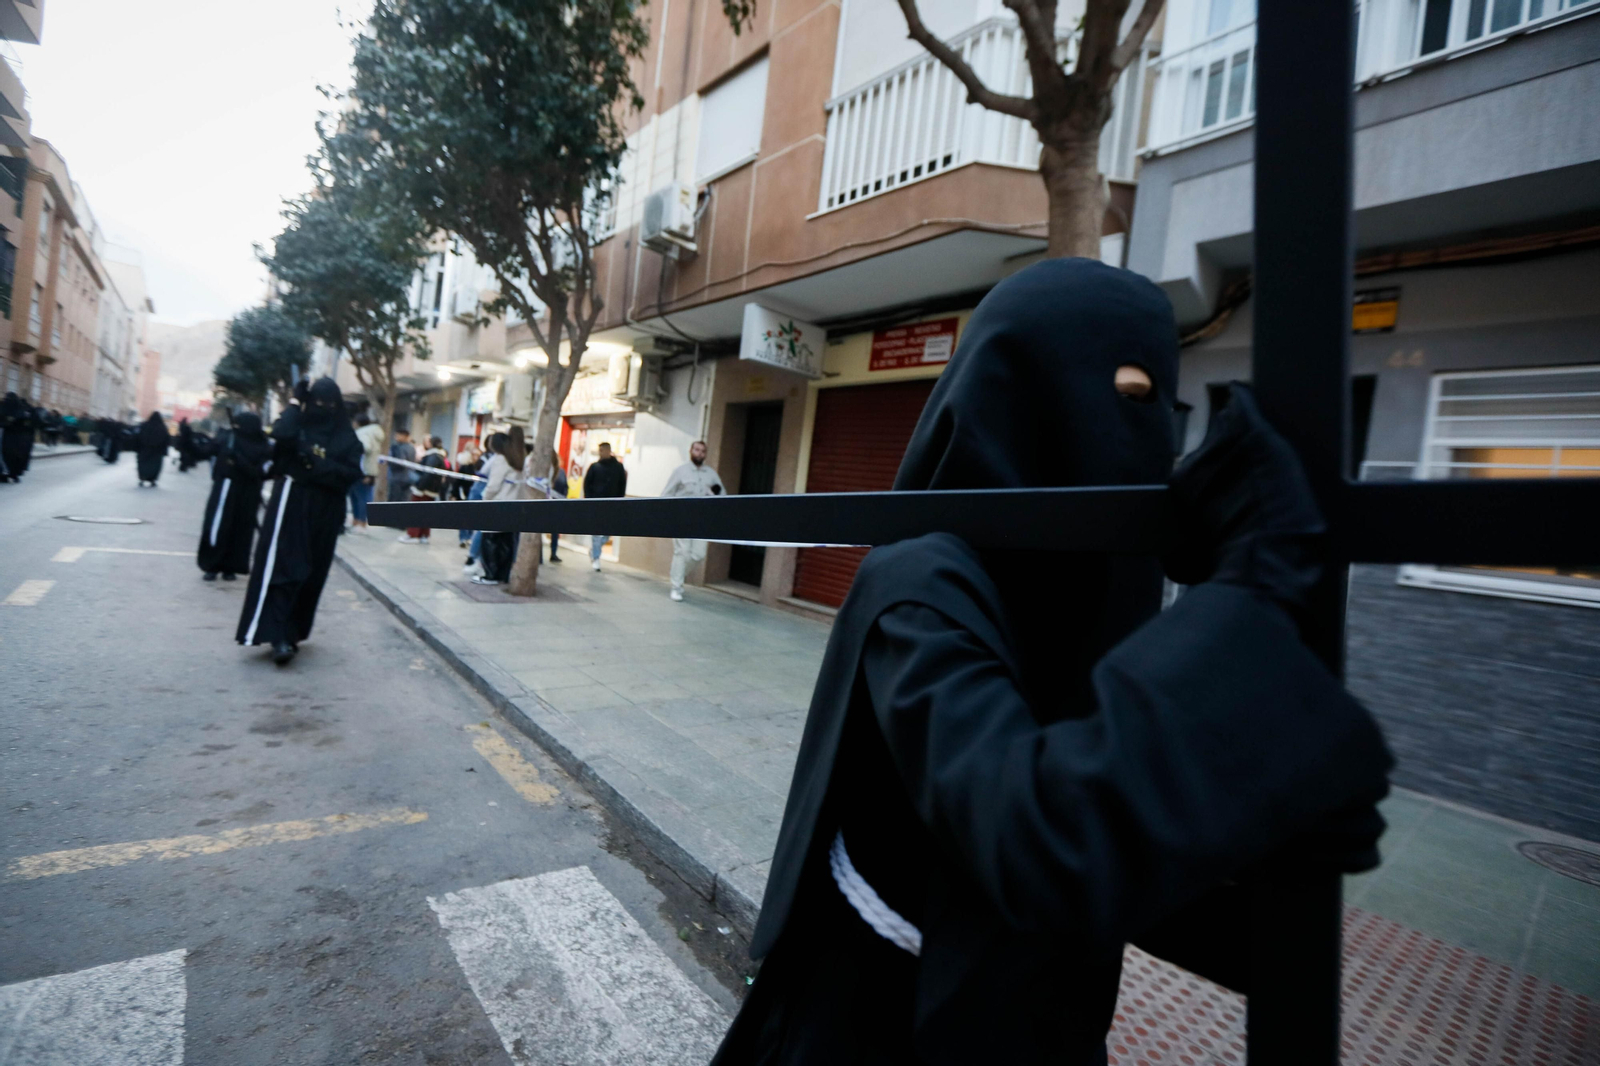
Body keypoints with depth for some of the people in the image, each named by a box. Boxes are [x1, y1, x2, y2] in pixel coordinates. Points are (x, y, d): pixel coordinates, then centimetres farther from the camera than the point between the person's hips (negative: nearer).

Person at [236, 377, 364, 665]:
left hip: (324, 513, 3)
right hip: (290, 505, -2)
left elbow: (353, 474, -4)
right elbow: (281, 435, -21)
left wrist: (318, 464, -16)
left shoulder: (346, 437, 7)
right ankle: (278, 636, -15)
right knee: (282, 567, -11)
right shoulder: (296, 424, 3)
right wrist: (296, 403, -11)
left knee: (311, 574, 7)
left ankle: (290, 633, 20)